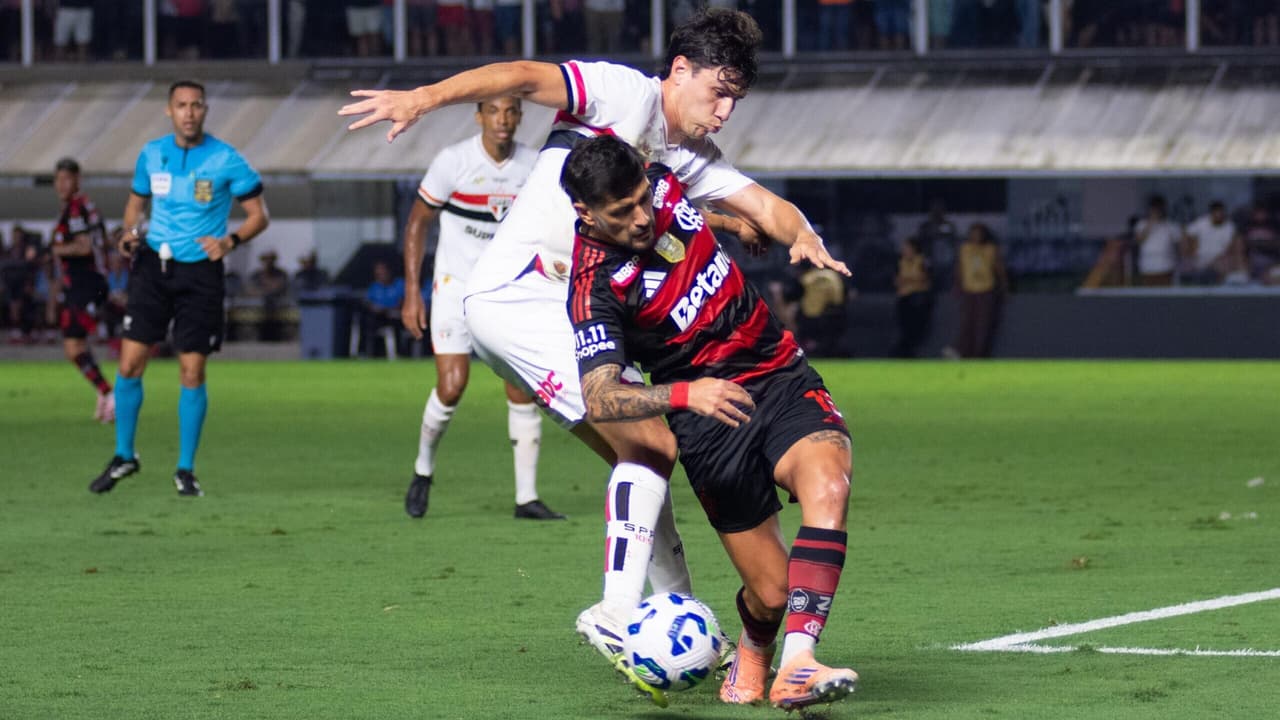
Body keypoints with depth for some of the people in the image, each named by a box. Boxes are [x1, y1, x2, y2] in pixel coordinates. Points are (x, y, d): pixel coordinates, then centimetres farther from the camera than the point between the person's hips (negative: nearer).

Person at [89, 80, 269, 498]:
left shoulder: (226, 161, -7)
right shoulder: (152, 155, 3)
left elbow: (258, 215, -1)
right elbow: (136, 202, 18)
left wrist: (230, 241, -19)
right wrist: (130, 232, -4)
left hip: (200, 273, -3)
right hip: (153, 265, 3)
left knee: (192, 371, -3)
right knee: (130, 362, -3)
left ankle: (185, 469, 10)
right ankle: (123, 456, 15)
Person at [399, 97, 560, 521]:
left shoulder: (534, 165, -2)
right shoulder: (453, 162, -11)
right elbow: (417, 223, -3)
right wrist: (412, 292, -7)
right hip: (456, 286, -3)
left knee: (524, 389, -6)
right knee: (452, 386, -13)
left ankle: (527, 498, 1)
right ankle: (423, 470, 14)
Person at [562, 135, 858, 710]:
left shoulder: (659, 184, -2)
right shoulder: (596, 287, -18)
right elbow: (600, 399, -27)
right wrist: (684, 393, -40)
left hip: (783, 378, 4)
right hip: (709, 422, -4)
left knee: (828, 484, -29)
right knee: (772, 591, -5)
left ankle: (796, 666, -38)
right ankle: (753, 652, 34)